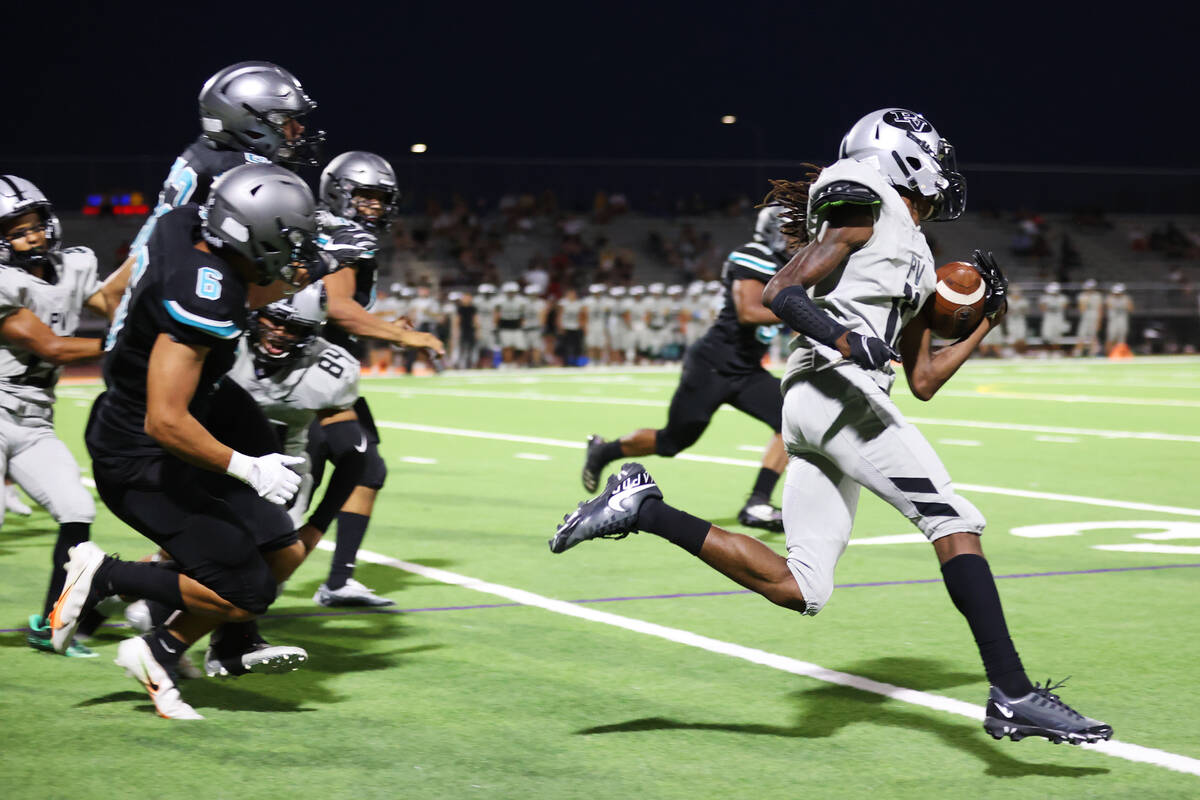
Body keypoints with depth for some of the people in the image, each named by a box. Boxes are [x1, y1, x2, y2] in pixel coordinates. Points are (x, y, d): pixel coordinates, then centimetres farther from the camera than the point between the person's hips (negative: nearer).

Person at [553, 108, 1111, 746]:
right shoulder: (868, 207, 3)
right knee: (956, 524, -11)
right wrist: (843, 339, -22)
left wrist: (984, 324, 28)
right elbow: (779, 292, -7)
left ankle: (644, 508, 5)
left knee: (798, 590, 2)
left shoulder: (917, 264, 29)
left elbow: (923, 380, 30)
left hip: (807, 406, 9)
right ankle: (1013, 696, -14)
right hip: (835, 389, -9)